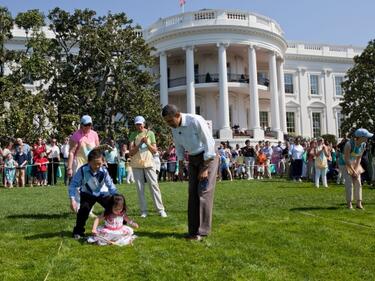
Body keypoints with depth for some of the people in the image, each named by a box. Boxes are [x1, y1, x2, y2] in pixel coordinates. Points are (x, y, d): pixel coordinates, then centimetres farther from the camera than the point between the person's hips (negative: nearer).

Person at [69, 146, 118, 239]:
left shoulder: (104, 171, -24)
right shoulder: (82, 170, -28)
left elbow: (110, 185, -18)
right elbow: (73, 184, -23)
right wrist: (72, 200, -31)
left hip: (102, 193, 1)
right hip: (88, 194, -1)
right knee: (84, 209, -22)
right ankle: (78, 231, -2)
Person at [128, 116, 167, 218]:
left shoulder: (150, 133, 4)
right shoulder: (133, 135, 5)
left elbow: (155, 150, 3)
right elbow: (131, 153, -2)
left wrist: (147, 143, -14)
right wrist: (140, 144, -14)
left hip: (148, 163, -1)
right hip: (136, 165, 1)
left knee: (154, 185, -4)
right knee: (140, 188, 2)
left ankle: (160, 209, -3)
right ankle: (143, 210, 7)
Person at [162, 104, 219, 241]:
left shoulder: (196, 121, -25)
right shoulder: (174, 127, -3)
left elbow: (209, 143, -21)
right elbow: (179, 148, 11)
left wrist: (205, 168, -21)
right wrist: (181, 167, 8)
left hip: (208, 157, -7)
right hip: (192, 159, 7)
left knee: (203, 192, -11)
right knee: (192, 193, 3)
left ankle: (202, 230, -6)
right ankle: (193, 230, 8)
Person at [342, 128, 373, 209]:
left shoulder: (363, 145, -11)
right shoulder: (349, 144, -30)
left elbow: (359, 158, -2)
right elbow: (346, 160, -25)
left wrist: (356, 169, -11)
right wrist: (353, 171, -21)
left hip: (355, 164, 6)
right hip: (346, 164, -6)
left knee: (358, 183, 1)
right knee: (349, 184, -11)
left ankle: (359, 203, 6)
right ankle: (349, 203, -5)